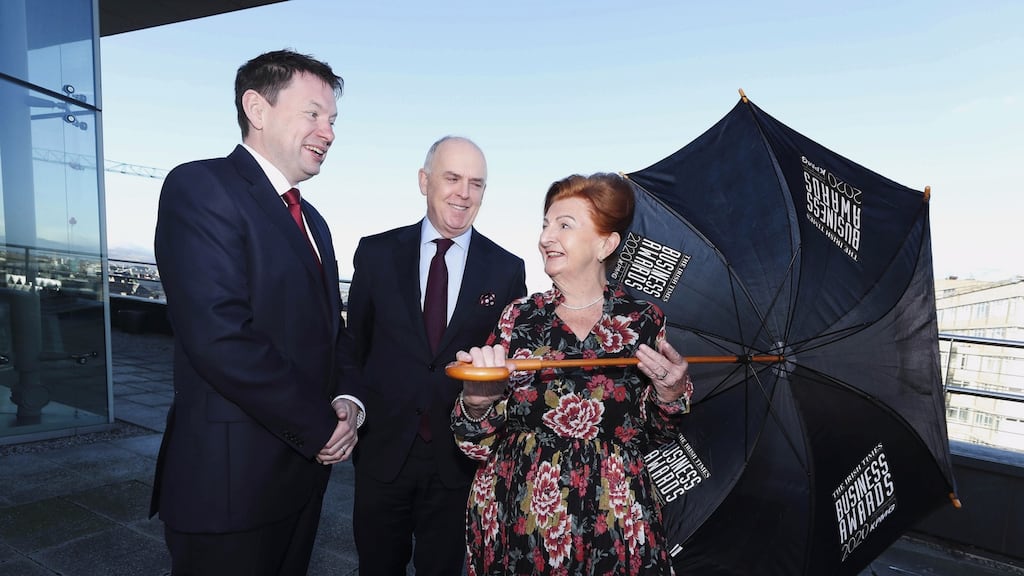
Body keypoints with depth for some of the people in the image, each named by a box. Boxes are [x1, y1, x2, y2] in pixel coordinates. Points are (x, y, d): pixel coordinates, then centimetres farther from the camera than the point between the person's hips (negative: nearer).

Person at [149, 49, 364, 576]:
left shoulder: (311, 220, 14)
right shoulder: (200, 187, -13)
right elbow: (220, 338, -24)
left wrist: (347, 399, -2)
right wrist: (321, 426, -16)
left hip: (304, 466, 8)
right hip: (231, 475, -8)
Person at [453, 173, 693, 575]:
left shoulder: (643, 321, -5)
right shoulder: (518, 318, -4)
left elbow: (656, 426, 9)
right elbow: (479, 446, -5)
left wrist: (669, 393, -11)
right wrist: (477, 403, -25)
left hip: (612, 527, 0)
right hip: (514, 522, 1)